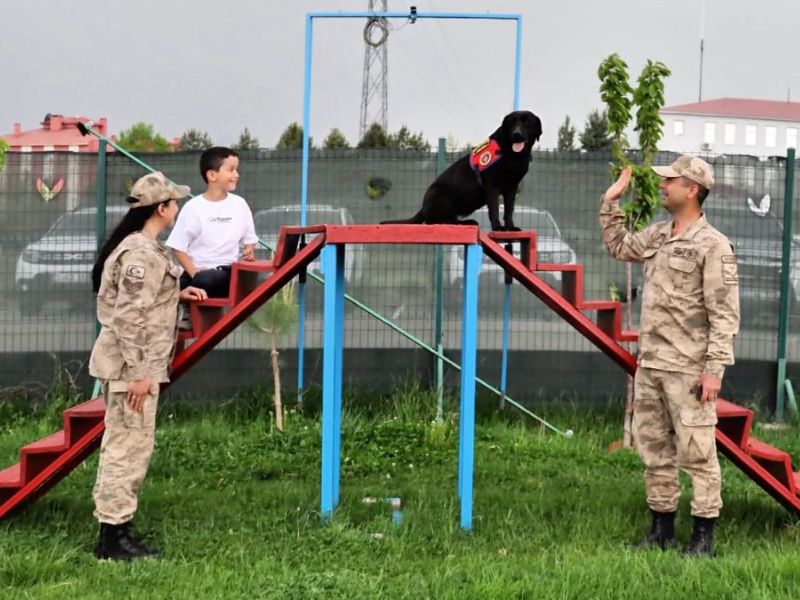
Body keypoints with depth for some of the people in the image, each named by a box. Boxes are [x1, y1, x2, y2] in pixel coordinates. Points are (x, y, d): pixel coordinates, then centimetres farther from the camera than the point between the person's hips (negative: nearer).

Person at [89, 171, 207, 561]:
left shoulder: (143, 247, 13)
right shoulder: (142, 253, -18)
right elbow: (129, 316, -23)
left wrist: (177, 295, 14)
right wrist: (139, 373, -22)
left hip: (131, 363, 11)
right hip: (132, 364, -11)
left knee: (122, 445, 15)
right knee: (130, 446, -5)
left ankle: (114, 528, 24)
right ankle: (113, 536, 2)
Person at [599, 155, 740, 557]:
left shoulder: (713, 246, -11)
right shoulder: (656, 236, 12)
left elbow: (724, 314, -14)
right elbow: (618, 245, 32)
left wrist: (714, 369, -18)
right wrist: (612, 200, 23)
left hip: (687, 369, -8)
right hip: (649, 365, 8)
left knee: (696, 453, -3)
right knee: (654, 451, 13)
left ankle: (704, 535, 5)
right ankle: (662, 529, 22)